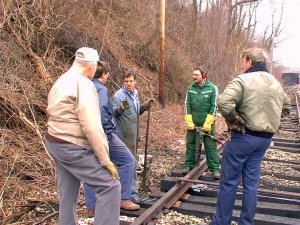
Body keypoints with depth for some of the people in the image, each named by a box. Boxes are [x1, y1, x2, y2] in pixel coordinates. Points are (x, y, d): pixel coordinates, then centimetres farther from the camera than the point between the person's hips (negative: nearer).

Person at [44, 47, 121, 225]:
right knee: (110, 186, -6)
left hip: (54, 143, 10)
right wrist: (105, 160, -19)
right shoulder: (83, 84, -17)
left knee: (68, 193, 17)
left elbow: (54, 113, 12)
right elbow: (92, 127, -23)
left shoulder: (61, 81, 14)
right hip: (73, 148, -10)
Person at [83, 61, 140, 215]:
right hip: (104, 134, -8)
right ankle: (124, 199, 5)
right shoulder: (101, 89, -13)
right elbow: (100, 112, -26)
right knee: (127, 161, 6)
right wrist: (106, 134, -22)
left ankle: (91, 208, 20)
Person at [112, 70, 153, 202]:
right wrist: (120, 108, -35)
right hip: (124, 134, -9)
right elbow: (112, 113, -18)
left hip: (134, 133, 9)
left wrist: (145, 106, 7)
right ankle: (132, 192, 0)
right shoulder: (119, 95, -13)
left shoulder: (135, 94, 13)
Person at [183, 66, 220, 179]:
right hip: (193, 123, 3)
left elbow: (214, 106, -8)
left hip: (207, 124, -3)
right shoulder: (191, 88, 2)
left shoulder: (212, 88, -6)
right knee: (190, 144, 9)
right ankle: (189, 165, 22)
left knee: (211, 146, 1)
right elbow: (187, 105, 3)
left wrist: (208, 123, -14)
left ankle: (215, 169, 9)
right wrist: (188, 121, -5)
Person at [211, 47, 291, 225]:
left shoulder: (243, 80, -15)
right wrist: (269, 120, 16)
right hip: (265, 139, 7)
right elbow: (287, 107, 24)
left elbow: (224, 102, -29)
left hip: (243, 137, -7)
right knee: (251, 182, 13)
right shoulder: (276, 84, 11)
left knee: (229, 182, 4)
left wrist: (234, 120, -13)